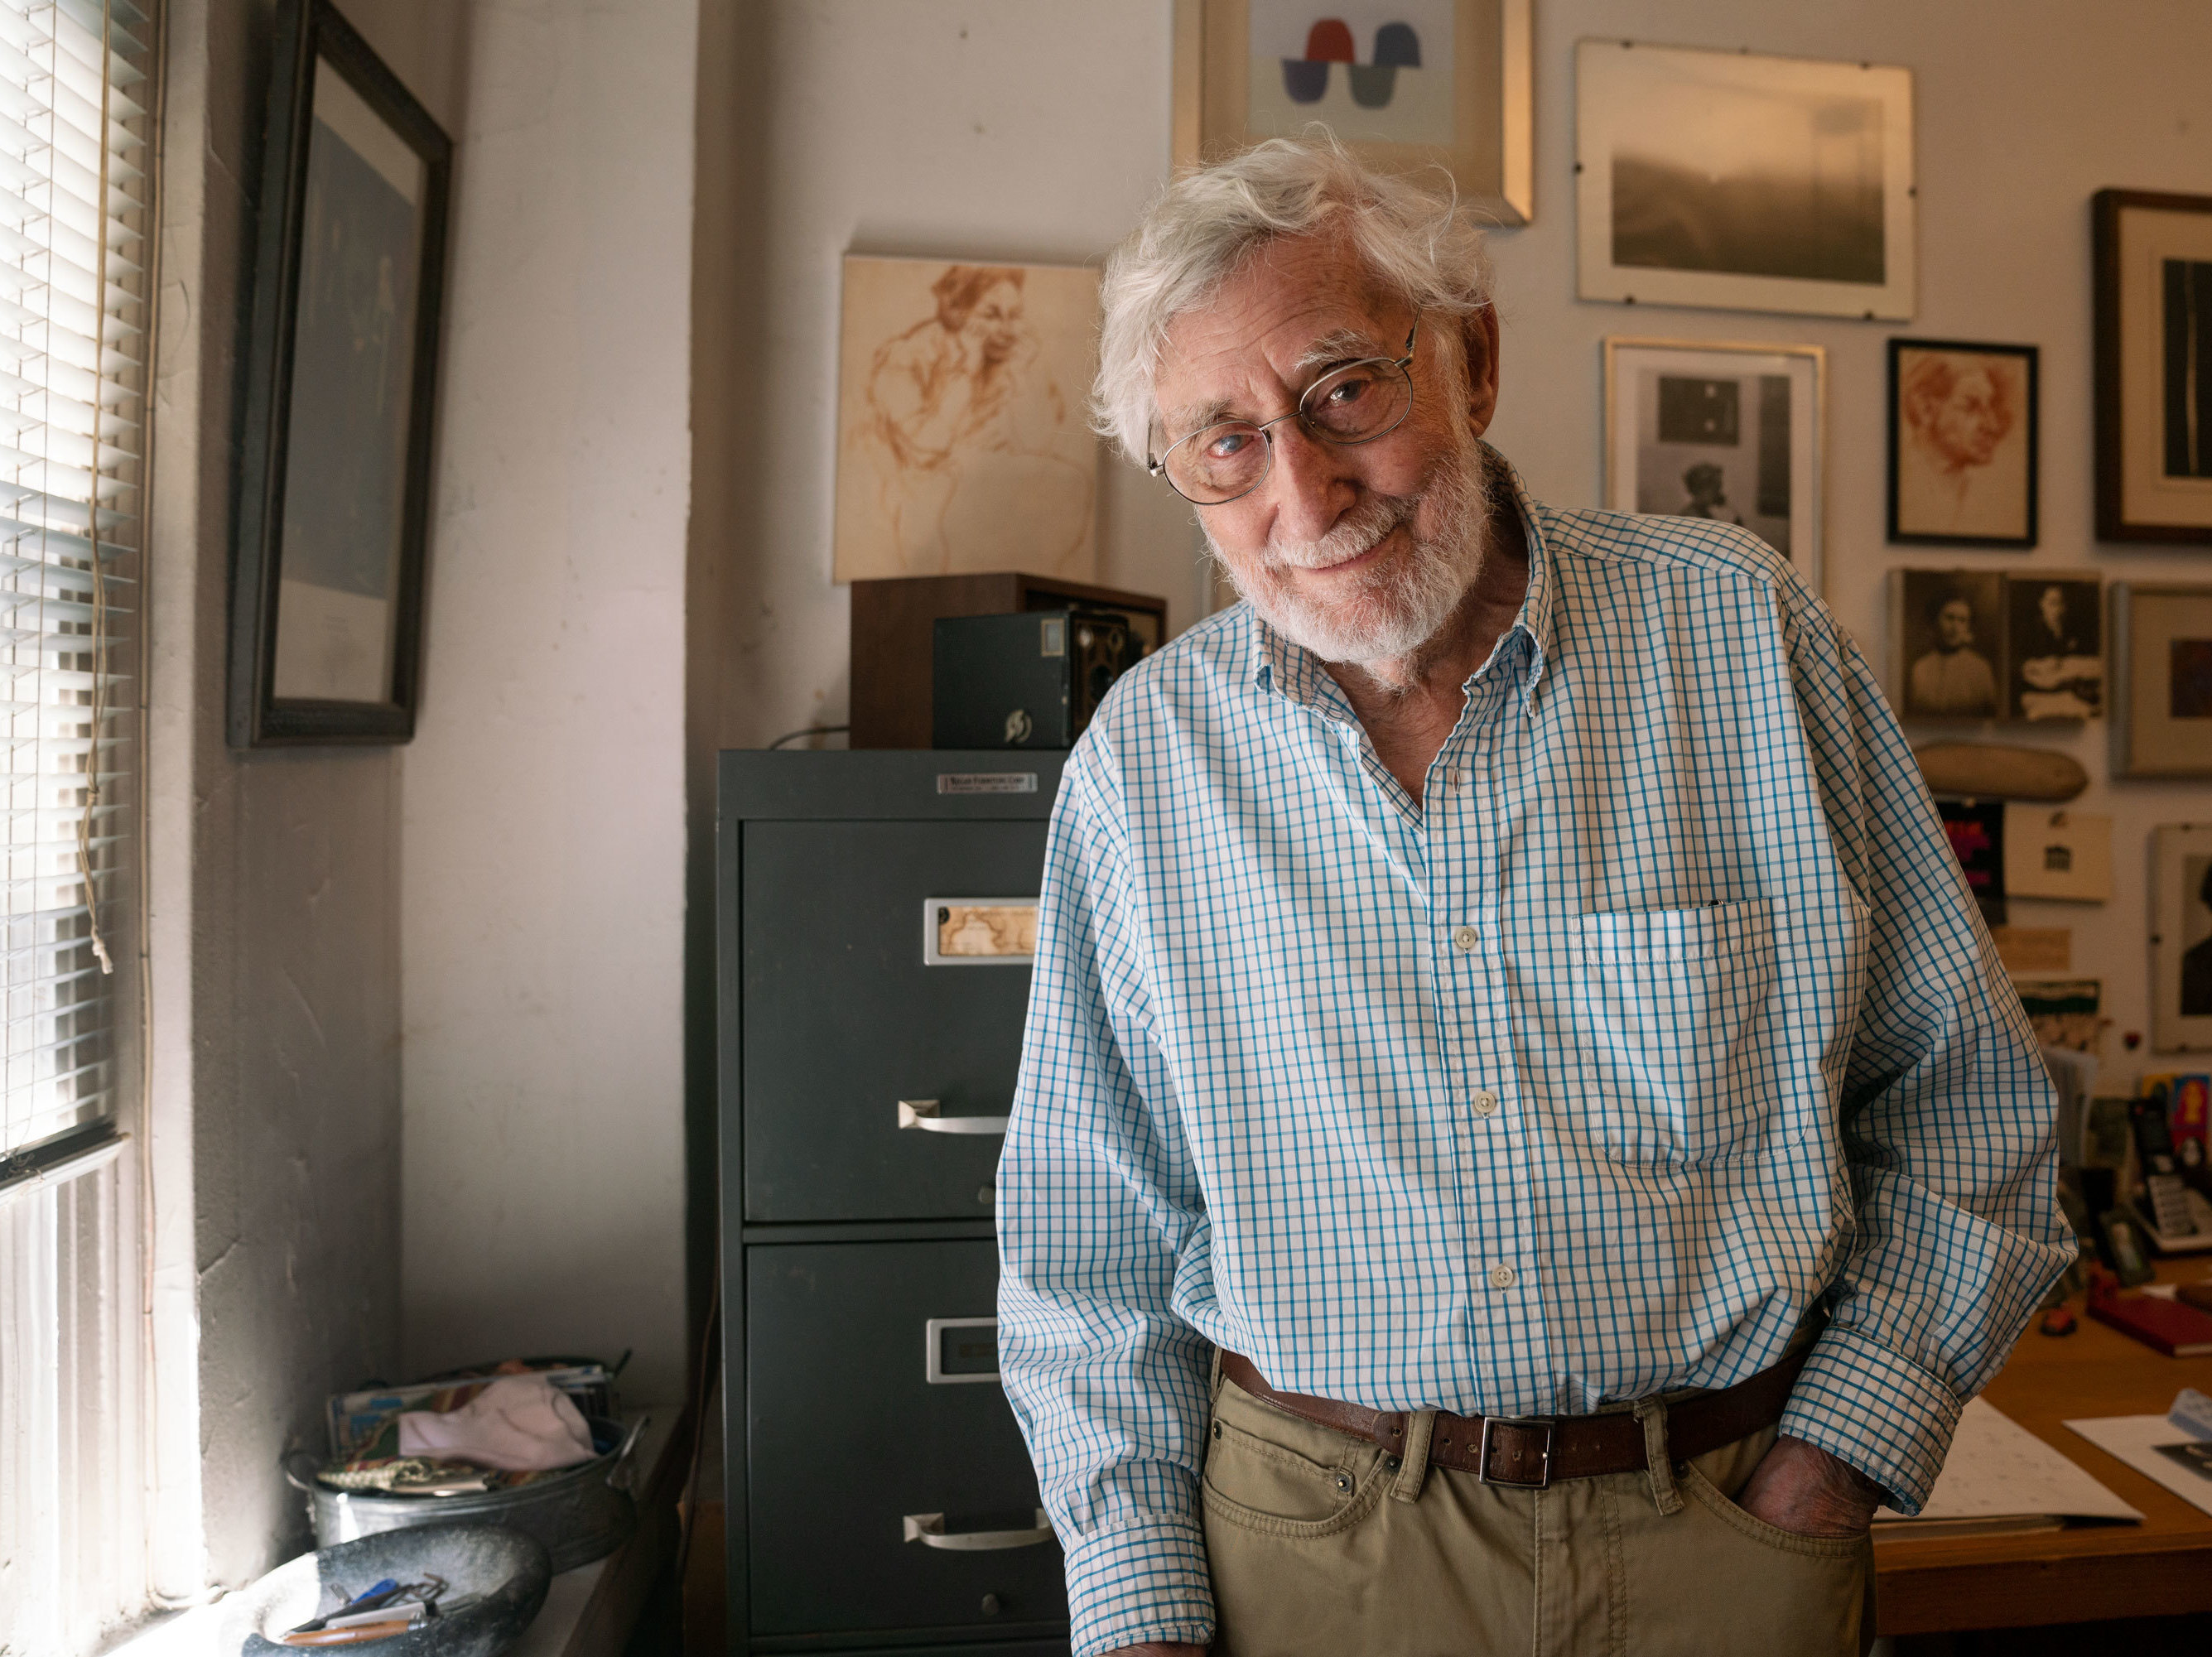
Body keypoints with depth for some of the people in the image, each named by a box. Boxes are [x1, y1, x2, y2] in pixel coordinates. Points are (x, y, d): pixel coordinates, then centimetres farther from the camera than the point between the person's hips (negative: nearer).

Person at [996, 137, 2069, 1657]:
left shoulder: (1742, 631, -7)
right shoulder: (1142, 760, -5)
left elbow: (1965, 1096, 0)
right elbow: (1092, 1243, 1)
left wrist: (1839, 1457, -7)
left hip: (1729, 1531, 0)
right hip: (1305, 1534, 1)